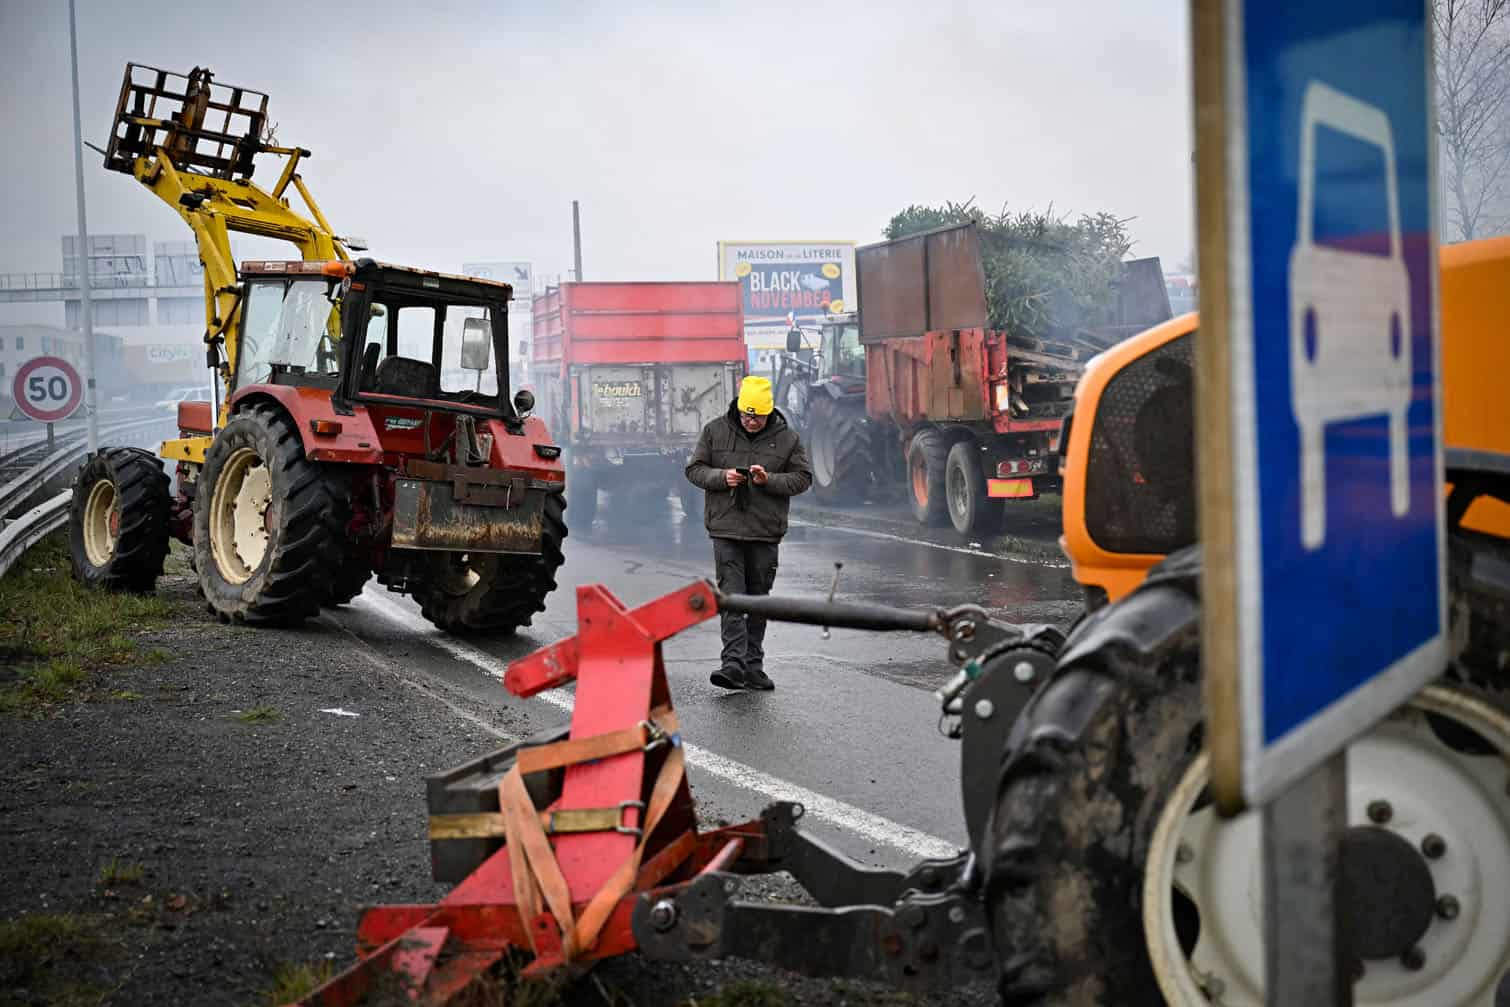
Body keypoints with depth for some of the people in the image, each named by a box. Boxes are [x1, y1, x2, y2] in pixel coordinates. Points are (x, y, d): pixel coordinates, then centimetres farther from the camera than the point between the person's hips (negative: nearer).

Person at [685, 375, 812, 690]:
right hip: (726, 527, -1)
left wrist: (770, 480, -14)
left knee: (758, 598, 9)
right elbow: (694, 469, 6)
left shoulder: (786, 438, 3)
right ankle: (733, 664, -15)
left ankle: (753, 667, 18)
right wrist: (722, 477, -13)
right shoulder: (715, 431, 3)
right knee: (731, 596, -11)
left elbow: (803, 477, 3)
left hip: (765, 533, 1)